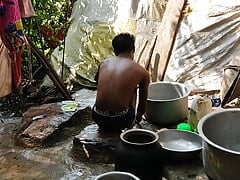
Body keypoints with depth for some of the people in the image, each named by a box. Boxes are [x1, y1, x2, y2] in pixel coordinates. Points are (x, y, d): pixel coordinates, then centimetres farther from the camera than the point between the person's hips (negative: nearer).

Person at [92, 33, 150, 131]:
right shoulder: (142, 72, 1)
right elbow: (143, 101, 16)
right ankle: (131, 122, 31)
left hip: (98, 118, 2)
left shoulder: (103, 64, 7)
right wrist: (138, 118, 36)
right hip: (121, 121, -2)